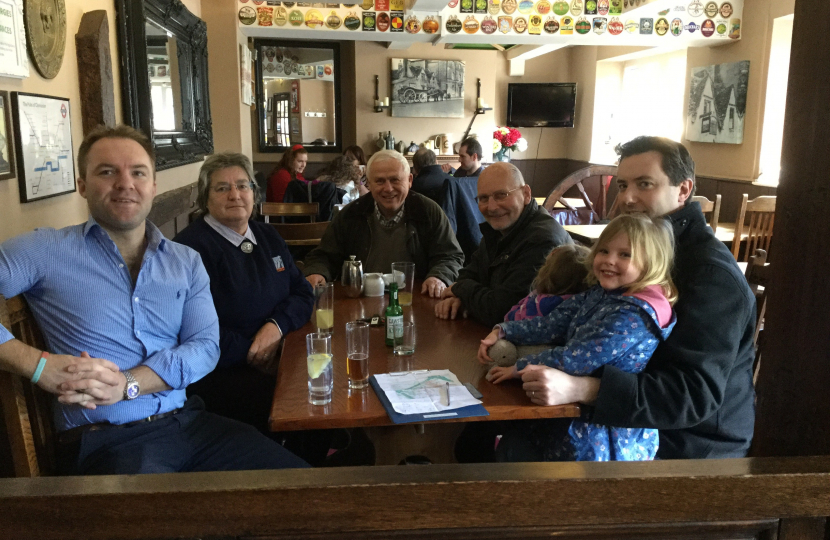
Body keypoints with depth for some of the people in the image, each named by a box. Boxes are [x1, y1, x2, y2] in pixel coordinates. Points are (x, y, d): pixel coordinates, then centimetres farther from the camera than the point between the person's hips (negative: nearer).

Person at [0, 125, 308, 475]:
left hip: (187, 421, 5)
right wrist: (38, 364, -17)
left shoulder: (186, 262, 13)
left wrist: (126, 384, -14)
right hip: (105, 441, -5)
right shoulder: (47, 252, 2)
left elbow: (205, 345, 2)